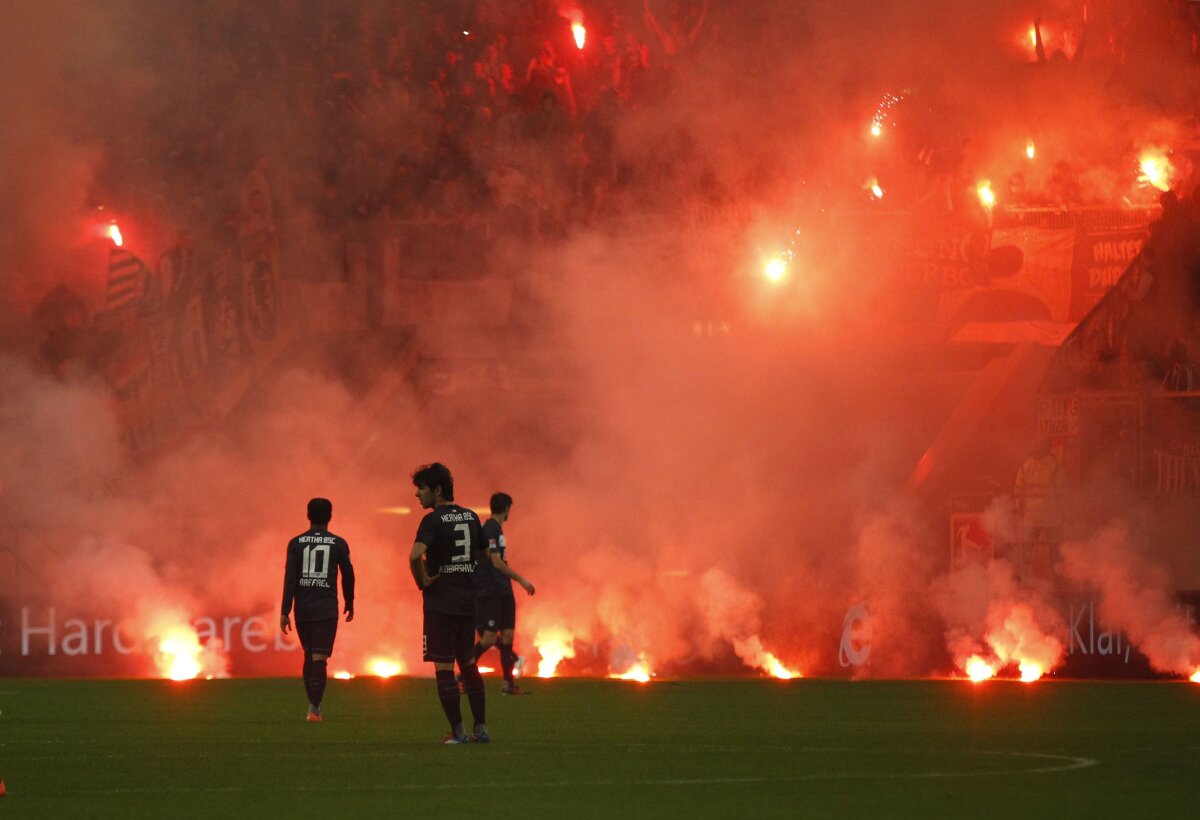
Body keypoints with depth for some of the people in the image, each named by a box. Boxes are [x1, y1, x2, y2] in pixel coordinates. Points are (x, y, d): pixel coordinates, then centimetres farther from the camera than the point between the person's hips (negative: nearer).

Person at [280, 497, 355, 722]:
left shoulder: (296, 543, 2)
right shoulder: (338, 544, 1)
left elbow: (289, 578, -3)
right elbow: (348, 576, 7)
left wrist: (285, 612, -3)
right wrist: (350, 604, 23)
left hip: (302, 608, 2)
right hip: (327, 608, -2)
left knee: (309, 655, 17)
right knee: (319, 658, -4)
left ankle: (314, 704, 19)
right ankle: (314, 708, -16)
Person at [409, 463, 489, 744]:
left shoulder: (433, 521, -13)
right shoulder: (471, 517, 8)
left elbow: (415, 555, -28)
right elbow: (483, 554, 20)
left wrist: (422, 582, -13)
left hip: (440, 604, -6)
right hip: (468, 602, 7)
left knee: (444, 669, -1)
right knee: (468, 664, 18)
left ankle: (458, 732, -3)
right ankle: (481, 728, 17)